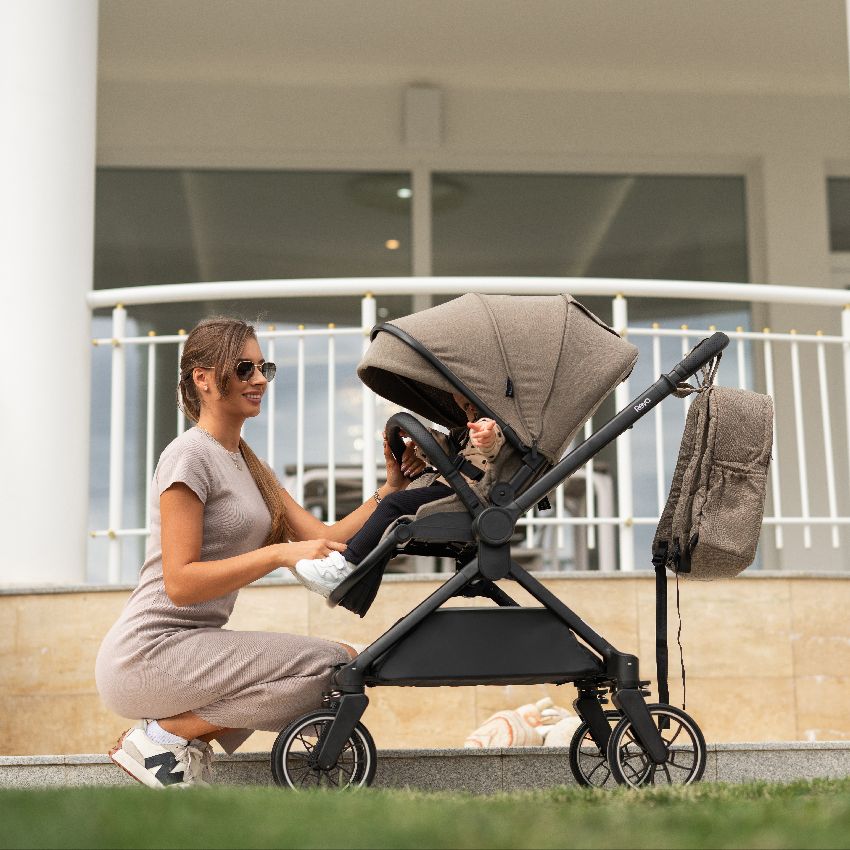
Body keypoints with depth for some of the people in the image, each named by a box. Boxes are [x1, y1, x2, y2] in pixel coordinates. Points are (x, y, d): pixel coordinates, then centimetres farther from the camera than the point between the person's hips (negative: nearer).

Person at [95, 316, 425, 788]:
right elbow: (179, 582, -19)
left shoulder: (246, 463, 17)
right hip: (150, 652, -9)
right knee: (334, 666, -18)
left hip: (193, 647, 9)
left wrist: (390, 491, -4)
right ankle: (167, 731, -7)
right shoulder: (190, 455, -11)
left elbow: (326, 540, 8)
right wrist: (279, 555, -25)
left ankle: (190, 729, 6)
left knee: (348, 660, 9)